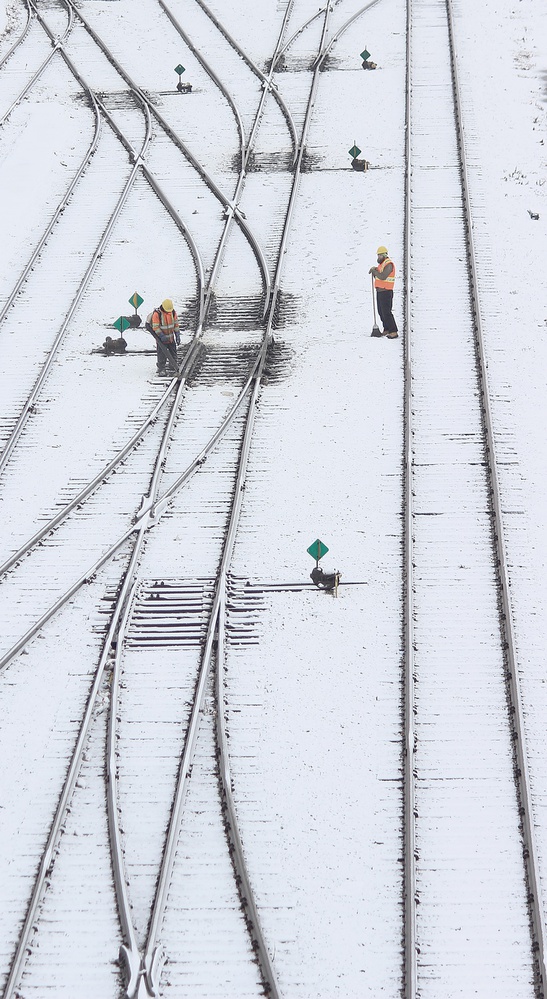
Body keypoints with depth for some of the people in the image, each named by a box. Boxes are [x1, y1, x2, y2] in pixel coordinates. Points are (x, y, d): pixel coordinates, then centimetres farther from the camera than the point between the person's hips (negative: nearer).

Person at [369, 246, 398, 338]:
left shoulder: (389, 264, -17)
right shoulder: (382, 264, 15)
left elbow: (382, 277, -28)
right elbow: (377, 278, 17)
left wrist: (374, 271, -16)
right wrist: (374, 272, -3)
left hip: (386, 292, -10)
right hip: (379, 292, 10)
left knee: (386, 312, -13)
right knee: (381, 312, 13)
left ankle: (394, 332, -13)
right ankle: (387, 330, 22)